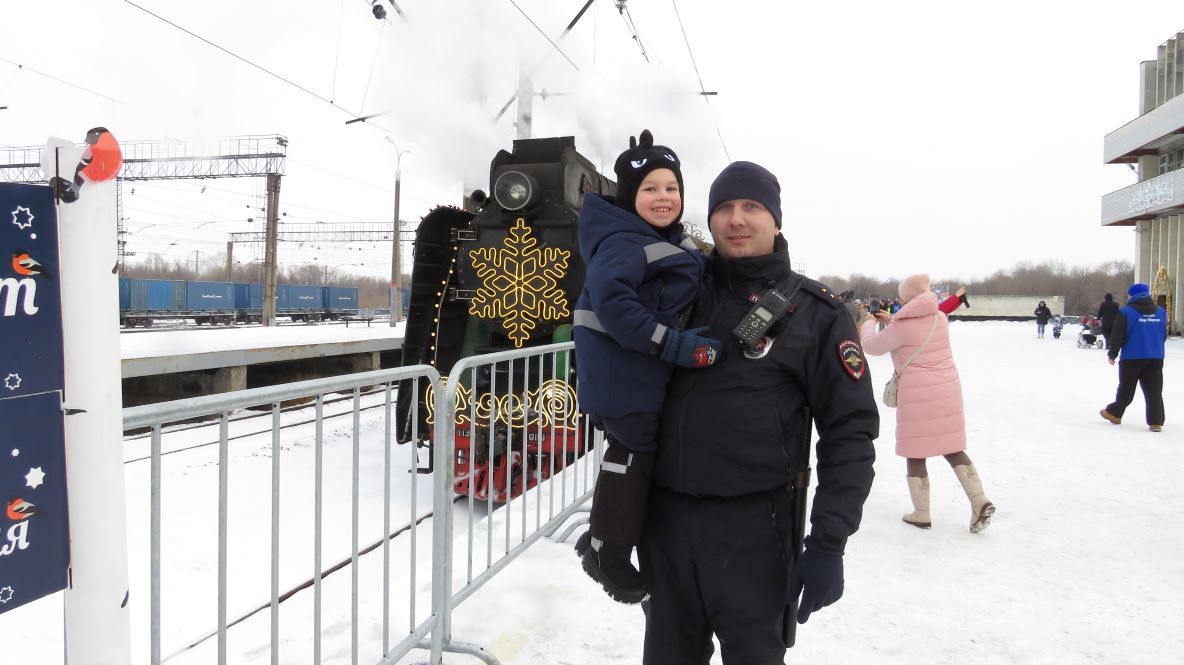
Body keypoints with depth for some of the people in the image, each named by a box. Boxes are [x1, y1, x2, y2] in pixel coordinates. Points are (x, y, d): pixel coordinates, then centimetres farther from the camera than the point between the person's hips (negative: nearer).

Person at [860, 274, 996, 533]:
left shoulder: (901, 326, -14)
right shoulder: (940, 318, 4)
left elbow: (872, 346, 1)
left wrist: (869, 323, 19)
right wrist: (890, 321, 25)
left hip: (917, 396, -6)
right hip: (947, 392, 6)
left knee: (915, 453, 7)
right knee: (952, 448, 18)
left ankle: (921, 514, 15)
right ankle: (980, 501, 9)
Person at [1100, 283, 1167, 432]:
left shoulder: (1125, 312, -11)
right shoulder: (1161, 312, 5)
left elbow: (1118, 337, -10)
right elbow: (1164, 336, 14)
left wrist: (1112, 354, 2)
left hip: (1131, 358, -3)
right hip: (1156, 358, 3)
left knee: (1126, 389, 11)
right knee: (1154, 390, 5)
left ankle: (1114, 413, 24)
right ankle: (1156, 422, 2)